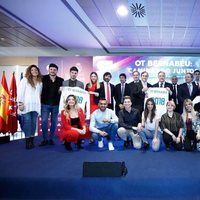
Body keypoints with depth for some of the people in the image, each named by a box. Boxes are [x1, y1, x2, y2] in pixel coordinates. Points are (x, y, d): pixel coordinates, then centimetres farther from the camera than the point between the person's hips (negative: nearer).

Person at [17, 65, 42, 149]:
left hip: (36, 106, 3)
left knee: (34, 123, 2)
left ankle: (32, 141, 9)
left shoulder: (40, 82, 14)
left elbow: (40, 93, 13)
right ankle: (27, 141, -1)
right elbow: (20, 92, -1)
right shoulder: (25, 80, 5)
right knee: (27, 122, -7)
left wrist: (40, 103, 7)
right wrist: (20, 103, -9)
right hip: (26, 105, -3)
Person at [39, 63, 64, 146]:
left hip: (56, 104, 1)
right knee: (44, 122, 0)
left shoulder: (61, 80, 3)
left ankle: (51, 139, 19)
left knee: (54, 122, 8)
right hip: (45, 104, -1)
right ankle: (45, 139, 12)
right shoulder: (43, 78, -1)